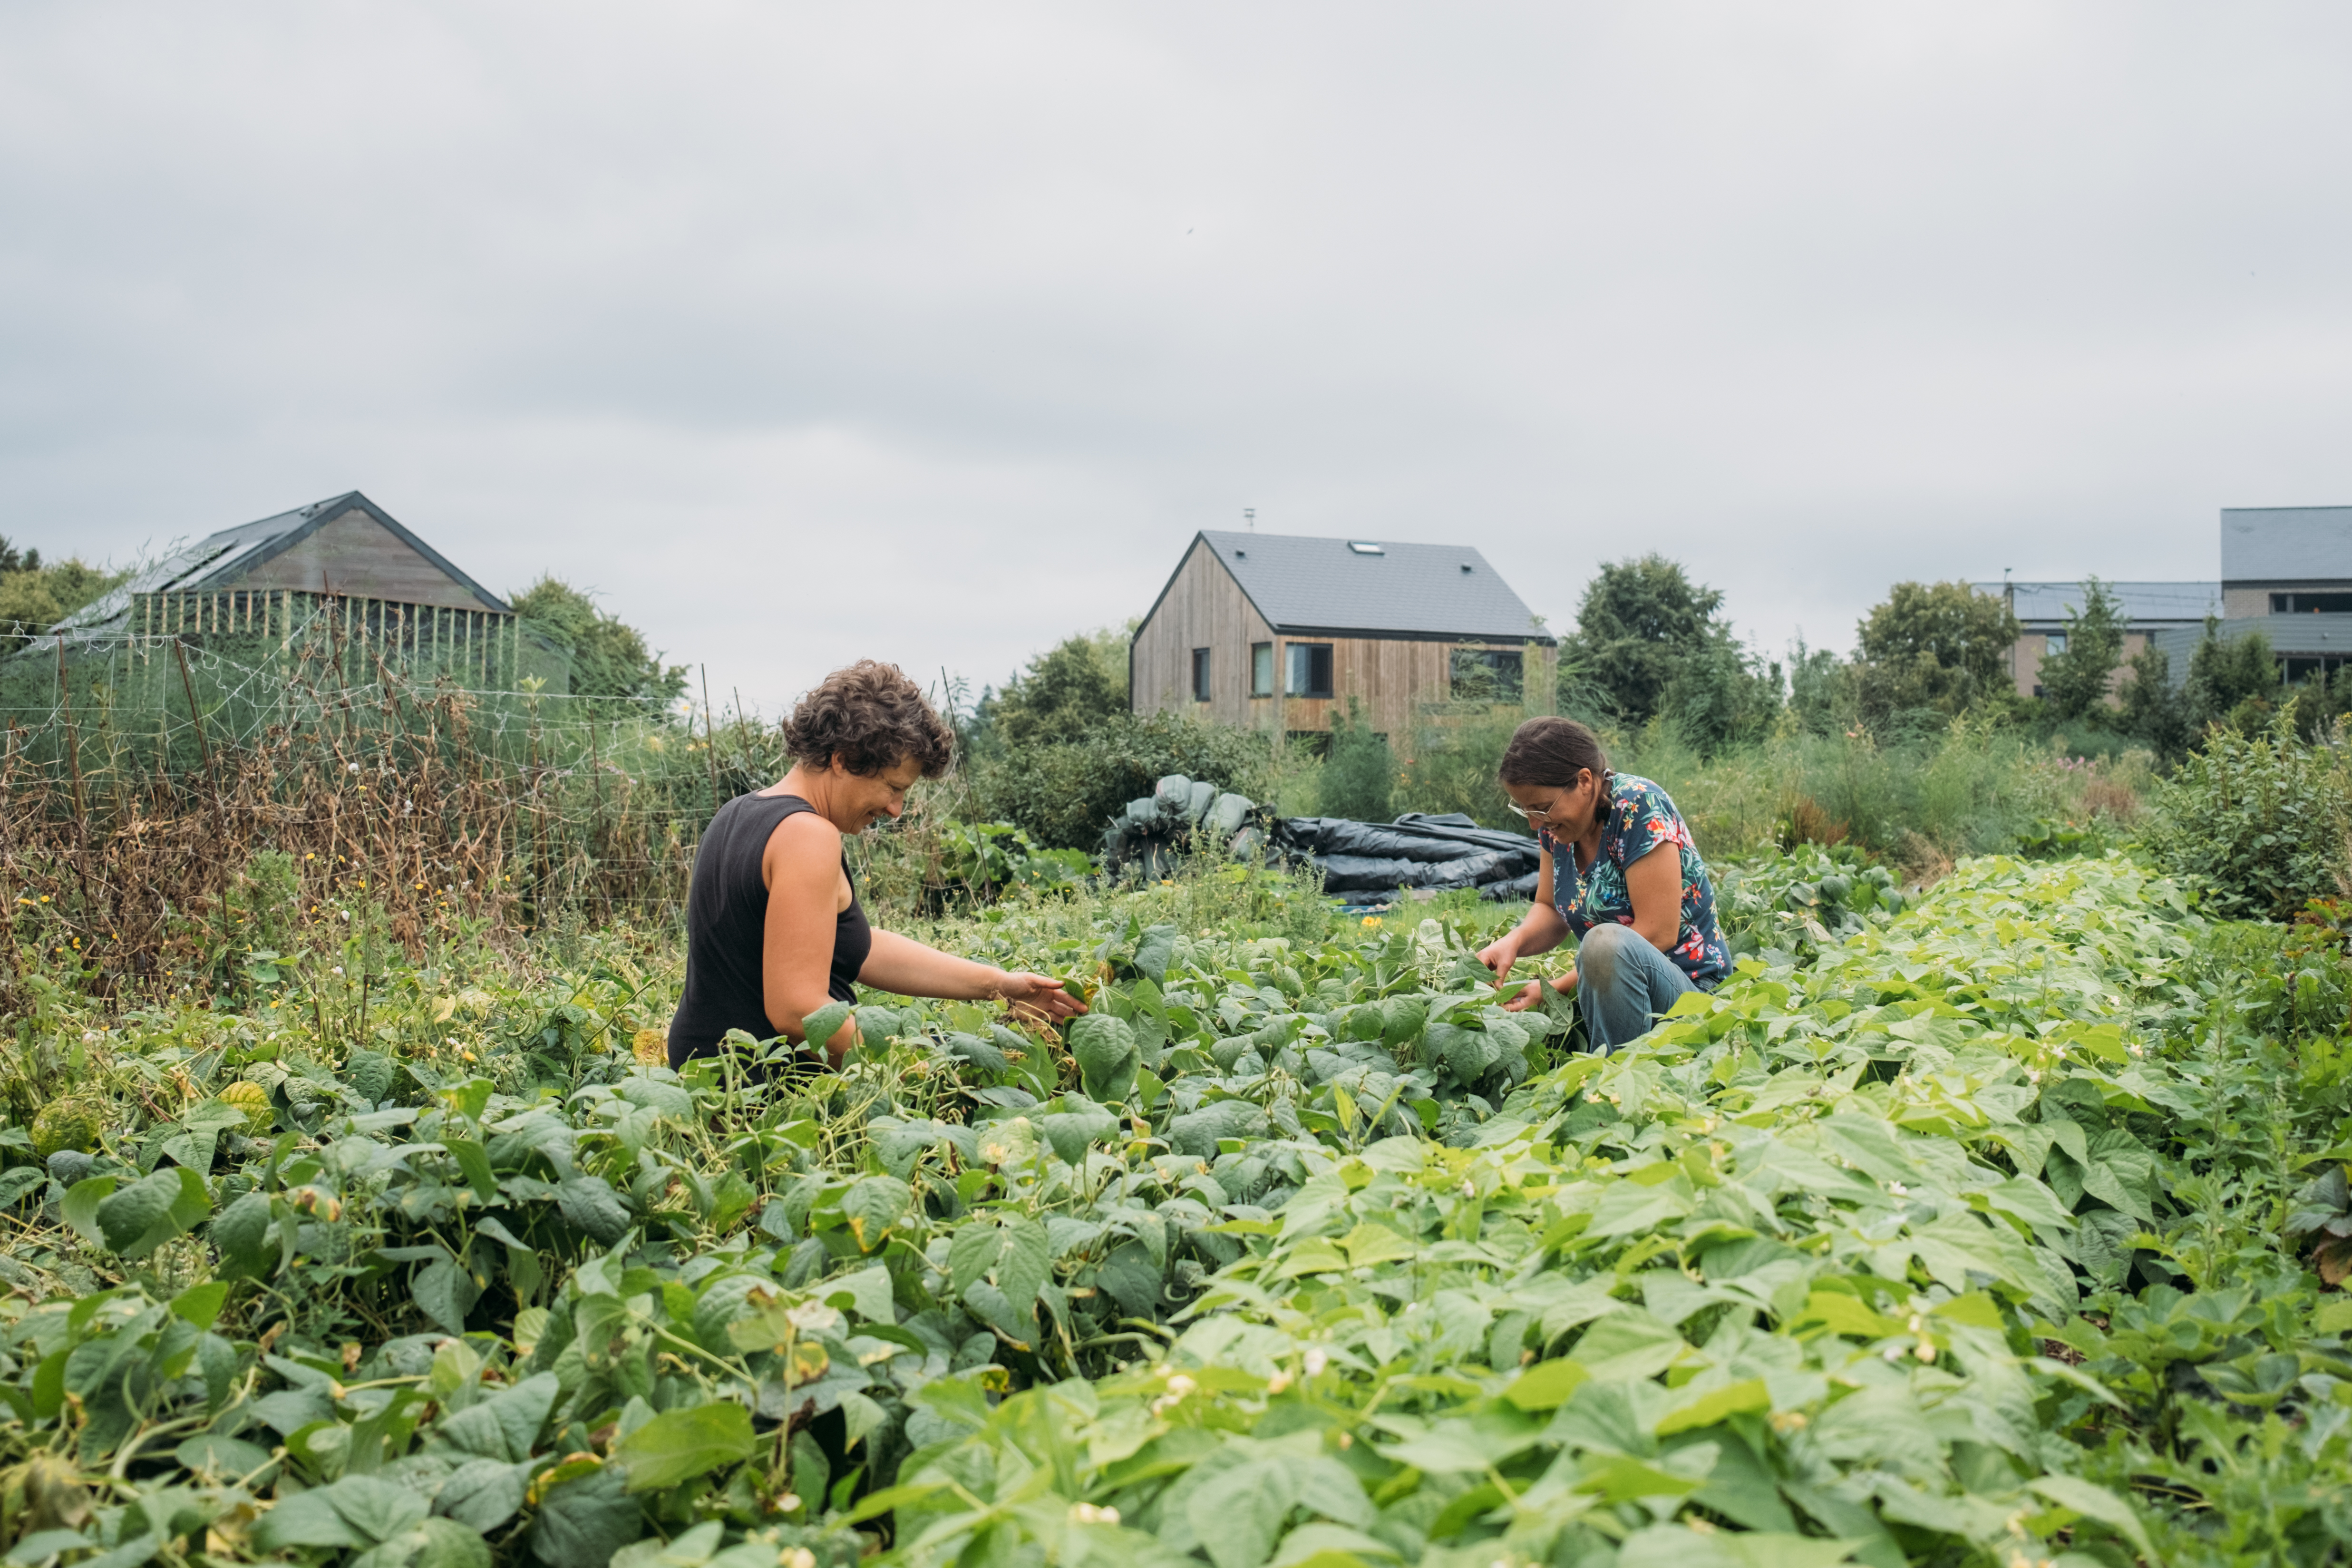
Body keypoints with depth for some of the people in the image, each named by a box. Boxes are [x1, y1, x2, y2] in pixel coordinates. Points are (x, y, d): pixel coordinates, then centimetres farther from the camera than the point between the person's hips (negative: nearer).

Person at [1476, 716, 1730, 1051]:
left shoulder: (1637, 807, -19)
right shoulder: (1555, 821, 2)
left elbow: (1659, 933, -22)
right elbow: (1550, 911, 10)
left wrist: (1555, 987, -22)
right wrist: (1514, 942, -14)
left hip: (1688, 987, -7)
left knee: (1608, 942, -37)